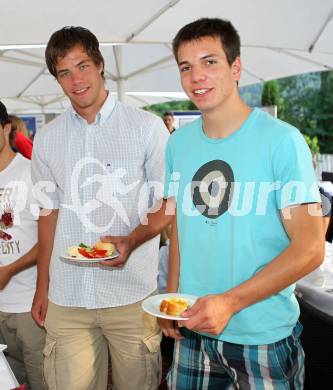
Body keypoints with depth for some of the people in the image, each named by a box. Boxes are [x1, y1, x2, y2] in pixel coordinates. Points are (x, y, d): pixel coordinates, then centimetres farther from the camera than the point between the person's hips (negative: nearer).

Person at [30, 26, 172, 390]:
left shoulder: (148, 127, -4)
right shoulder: (46, 139, 7)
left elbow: (168, 204, 0)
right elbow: (49, 213, 14)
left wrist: (131, 241, -19)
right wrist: (42, 287, 14)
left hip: (131, 293, -2)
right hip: (65, 296, 3)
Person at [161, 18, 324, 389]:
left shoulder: (282, 140, -15)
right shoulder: (178, 143, 1)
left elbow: (309, 248, -16)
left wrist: (230, 302, -22)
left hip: (263, 335, -4)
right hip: (193, 330, 5)